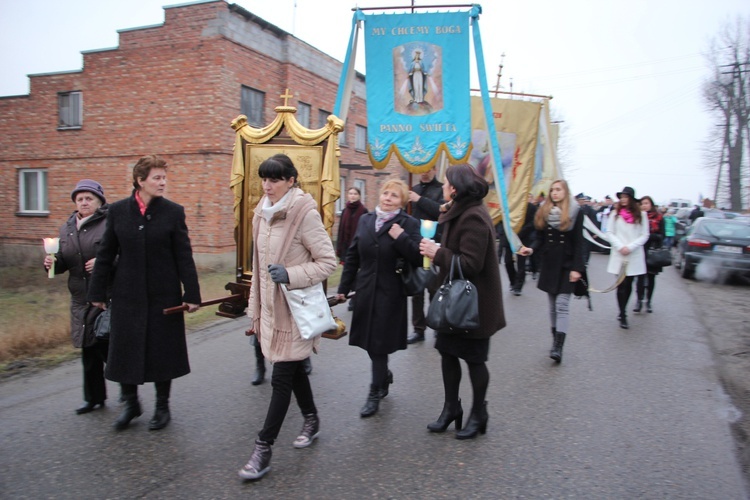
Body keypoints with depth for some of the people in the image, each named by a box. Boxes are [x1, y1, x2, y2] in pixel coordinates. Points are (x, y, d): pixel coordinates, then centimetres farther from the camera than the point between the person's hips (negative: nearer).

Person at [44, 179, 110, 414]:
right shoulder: (67, 228, 12)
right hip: (80, 299, 6)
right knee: (88, 350, 14)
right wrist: (52, 263, -5)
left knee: (107, 347, -4)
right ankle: (94, 397, 28)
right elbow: (64, 262, 16)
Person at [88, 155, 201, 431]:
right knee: (125, 349, 9)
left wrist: (192, 294, -7)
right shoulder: (117, 210, 0)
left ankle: (162, 406, 25)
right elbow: (105, 255, 5)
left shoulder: (173, 211, -4)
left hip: (164, 295, -1)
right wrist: (97, 292, 6)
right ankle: (130, 402, 30)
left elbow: (184, 257, -4)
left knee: (162, 350, 8)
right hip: (127, 295, 2)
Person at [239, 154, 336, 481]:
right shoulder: (262, 213, 6)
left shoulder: (305, 213, -15)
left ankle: (263, 448, 8)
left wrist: (290, 275, -25)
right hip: (271, 308, 7)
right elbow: (259, 264, 14)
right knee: (293, 369, 19)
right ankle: (311, 421, 39)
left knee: (282, 379, -1)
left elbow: (328, 261, -14)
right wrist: (255, 310, 15)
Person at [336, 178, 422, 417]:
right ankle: (384, 377, 39)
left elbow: (418, 258, -12)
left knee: (379, 343, 2)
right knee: (370, 340, 13)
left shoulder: (408, 224, -5)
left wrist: (402, 238, -22)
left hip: (390, 294, -4)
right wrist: (344, 287, 12)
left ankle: (375, 392, 18)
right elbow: (352, 256, 12)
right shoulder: (365, 220, 7)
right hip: (366, 290, 5)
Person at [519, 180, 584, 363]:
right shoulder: (543, 212, 7)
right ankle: (556, 341, 21)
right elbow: (540, 238, 8)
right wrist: (532, 249, -14)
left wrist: (577, 268, -14)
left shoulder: (576, 212, -5)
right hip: (548, 264, 4)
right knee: (552, 305, 10)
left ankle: (558, 347, -12)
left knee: (562, 305, -10)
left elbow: (578, 242, -7)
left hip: (566, 265, -4)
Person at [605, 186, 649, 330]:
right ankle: (623, 316, 1)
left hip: (634, 256, 1)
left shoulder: (641, 215, 2)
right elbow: (609, 233, 2)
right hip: (618, 255, -1)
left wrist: (630, 247, -11)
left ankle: (622, 312, 24)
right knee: (621, 285, -3)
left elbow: (645, 235, 1)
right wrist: (620, 246, -11)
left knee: (628, 285, 8)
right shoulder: (615, 213, 1)